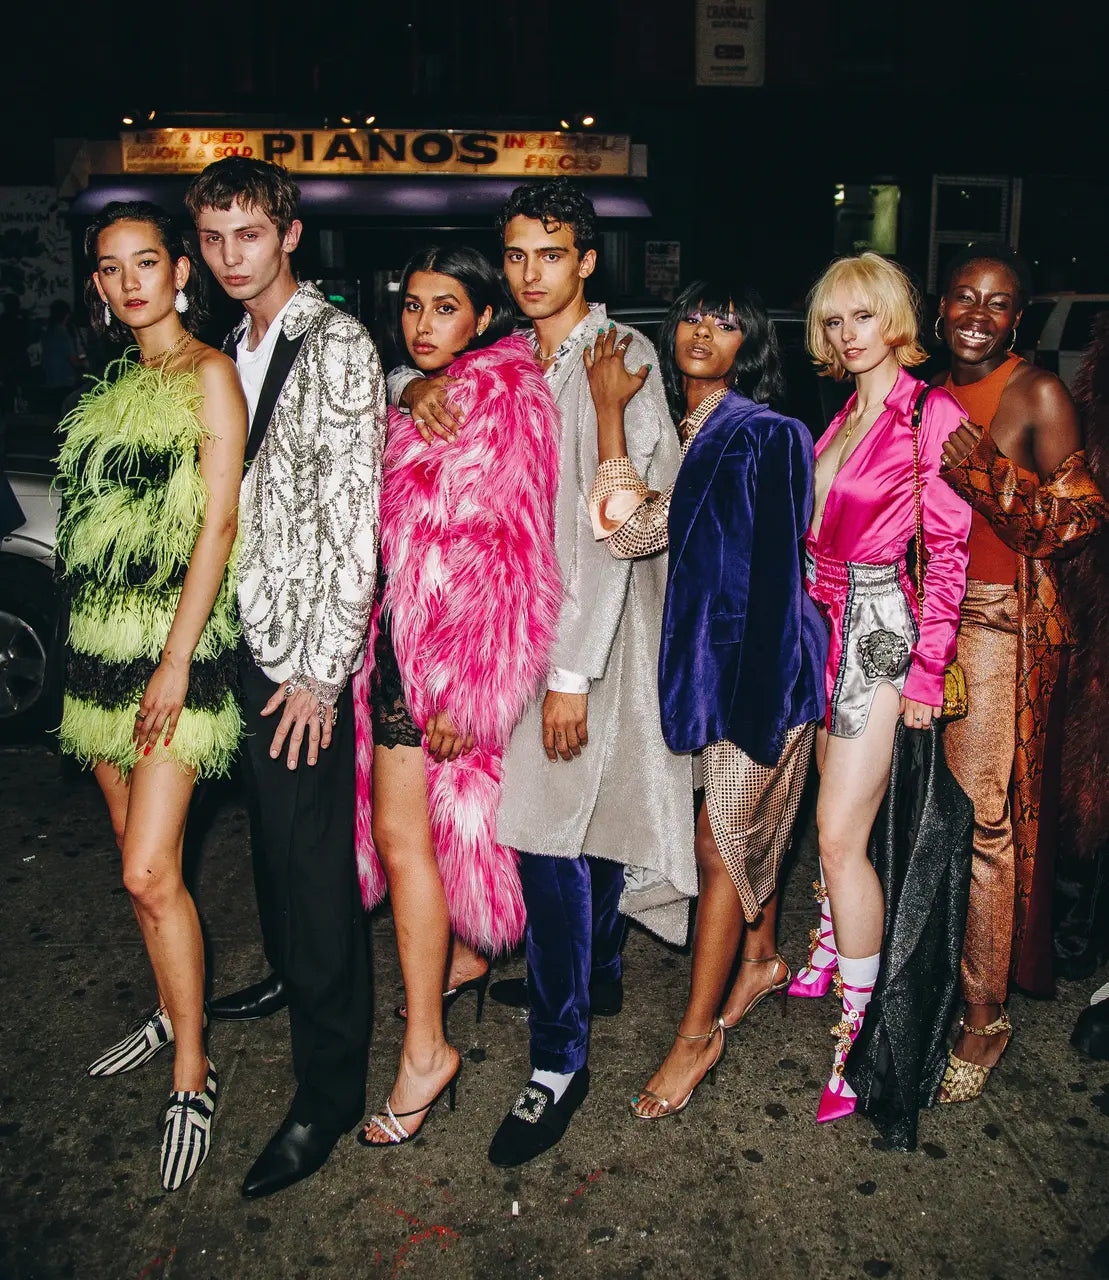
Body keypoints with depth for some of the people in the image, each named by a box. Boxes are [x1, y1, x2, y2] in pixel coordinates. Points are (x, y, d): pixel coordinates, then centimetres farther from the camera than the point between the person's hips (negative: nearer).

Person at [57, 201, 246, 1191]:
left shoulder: (207, 373, -6)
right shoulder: (116, 382, 16)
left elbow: (218, 519, -13)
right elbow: (96, 515, 17)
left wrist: (177, 661, -18)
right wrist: (90, 644, 11)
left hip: (176, 642, -7)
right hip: (102, 640, 7)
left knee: (150, 872, -8)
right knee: (135, 852, 15)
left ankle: (194, 1073, 8)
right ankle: (172, 1012, 33)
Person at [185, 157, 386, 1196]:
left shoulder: (336, 345, -11)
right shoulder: (238, 347, 15)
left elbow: (353, 520, -16)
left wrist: (321, 671, -18)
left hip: (303, 653, -8)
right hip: (243, 640, 8)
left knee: (314, 864, -3)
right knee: (269, 832, 22)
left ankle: (329, 1091, 9)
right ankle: (289, 977, 44)